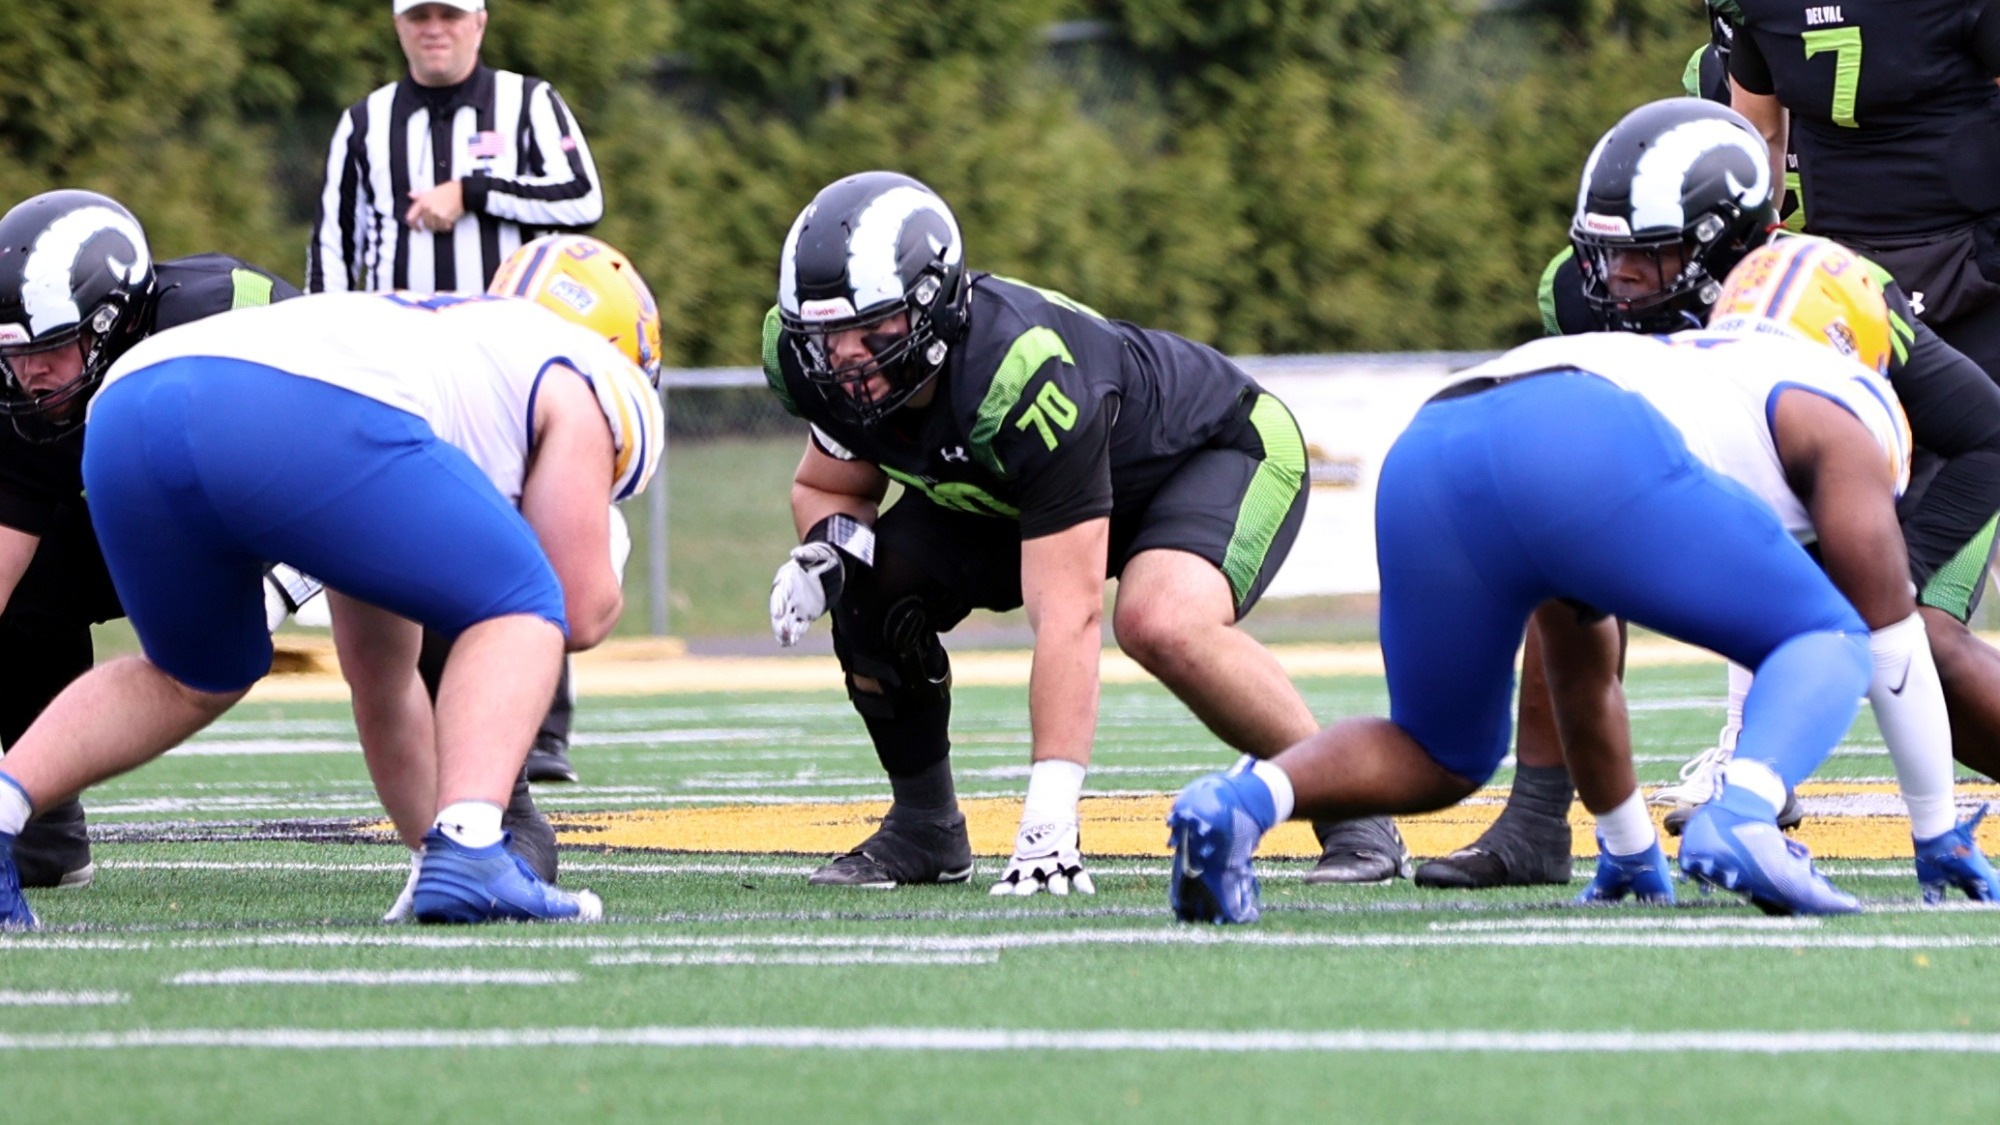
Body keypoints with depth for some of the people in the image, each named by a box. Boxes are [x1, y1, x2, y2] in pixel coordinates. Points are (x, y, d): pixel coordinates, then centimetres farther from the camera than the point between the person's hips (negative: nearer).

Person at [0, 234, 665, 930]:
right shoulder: (586, 383, 27)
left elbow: (381, 688, 50)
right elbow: (581, 614, 18)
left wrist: (427, 836, 57)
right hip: (292, 421, -7)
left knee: (197, 681, 32)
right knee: (520, 611, 13)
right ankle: (466, 848, -10)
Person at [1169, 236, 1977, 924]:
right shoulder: (1833, 407, 28)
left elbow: (1579, 667, 53)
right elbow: (1888, 630, 23)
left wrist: (1630, 850, 62)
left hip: (1422, 465, 6)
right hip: (1590, 457, -6)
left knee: (1442, 759, 26)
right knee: (1828, 643, 13)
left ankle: (1244, 799, -3)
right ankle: (1738, 818, -16)